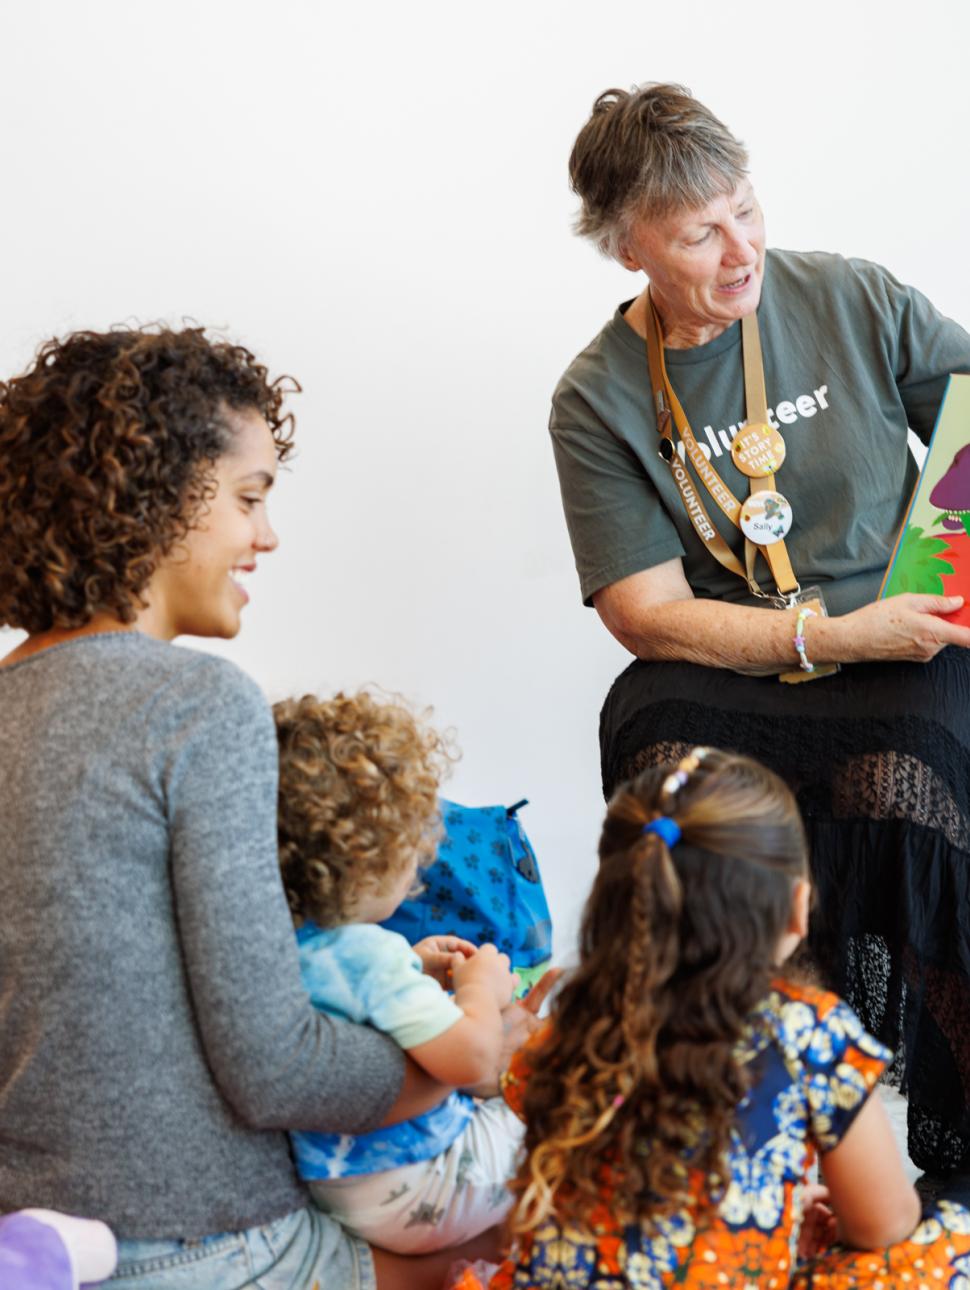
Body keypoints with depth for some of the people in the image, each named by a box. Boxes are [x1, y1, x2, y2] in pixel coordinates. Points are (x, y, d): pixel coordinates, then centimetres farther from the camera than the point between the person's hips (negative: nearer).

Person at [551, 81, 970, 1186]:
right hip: (722, 675, 0)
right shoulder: (598, 400, 1)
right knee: (661, 749, -33)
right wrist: (838, 634, -16)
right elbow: (649, 615, -4)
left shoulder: (853, 300, 4)